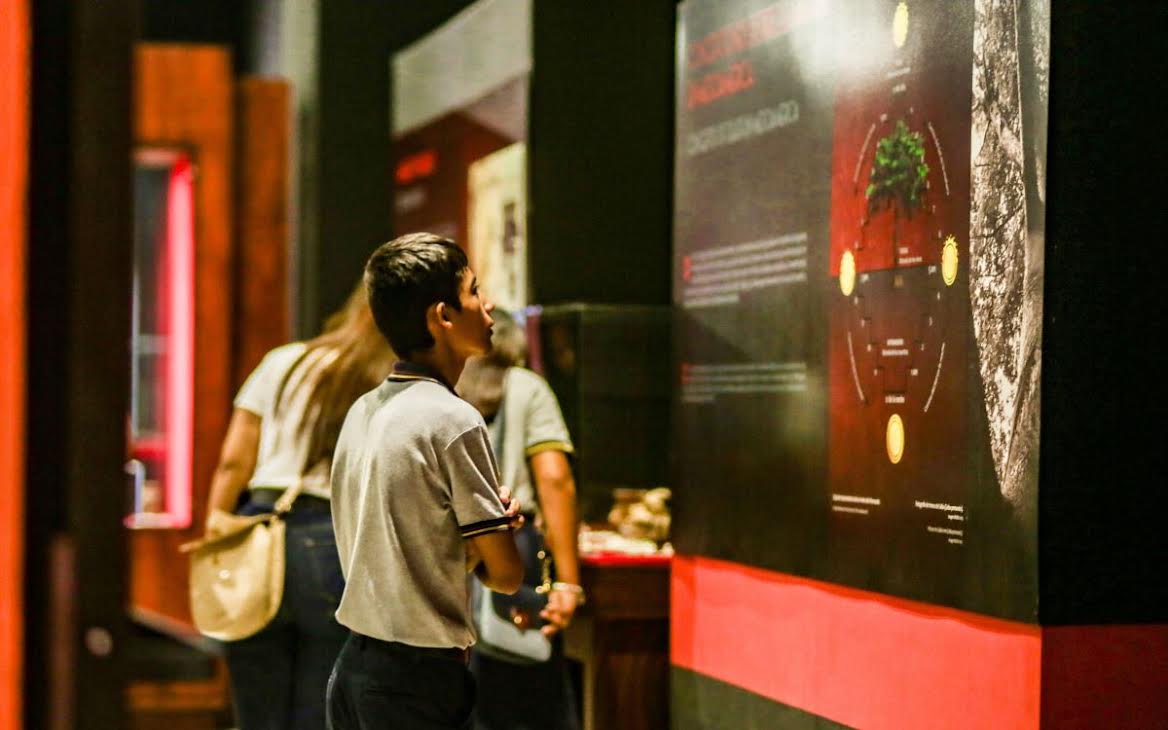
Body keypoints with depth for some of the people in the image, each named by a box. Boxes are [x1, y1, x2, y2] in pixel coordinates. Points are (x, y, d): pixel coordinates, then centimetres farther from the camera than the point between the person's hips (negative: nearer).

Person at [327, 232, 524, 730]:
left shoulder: (362, 411, 9)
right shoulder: (454, 420, -14)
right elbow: (506, 575, -10)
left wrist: (490, 517, 3)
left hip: (351, 669, 8)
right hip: (420, 679, -8)